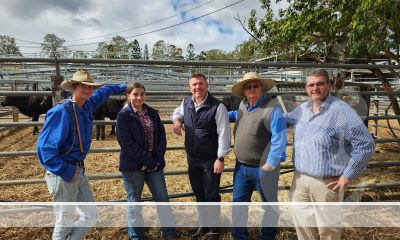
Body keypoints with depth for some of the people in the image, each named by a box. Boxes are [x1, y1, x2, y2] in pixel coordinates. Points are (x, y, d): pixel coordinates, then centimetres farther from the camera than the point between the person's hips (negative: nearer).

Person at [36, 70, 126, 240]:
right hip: (62, 174, -8)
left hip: (79, 171, 8)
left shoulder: (87, 105, 3)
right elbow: (44, 147, -25)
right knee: (65, 223, 5)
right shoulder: (61, 111, -21)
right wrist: (67, 172, -23)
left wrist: (123, 87, 36)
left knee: (91, 216, 13)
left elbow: (102, 92, 25)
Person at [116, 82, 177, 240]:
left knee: (162, 198, 9)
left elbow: (161, 137, 4)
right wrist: (147, 161, -16)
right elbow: (127, 142, -15)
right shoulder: (124, 115, -7)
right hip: (133, 165, -4)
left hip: (155, 164, 4)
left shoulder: (152, 113, 7)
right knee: (134, 201, 10)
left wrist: (157, 159, -9)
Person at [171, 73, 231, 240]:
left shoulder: (217, 106, -16)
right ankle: (203, 225, 39)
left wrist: (220, 158, -15)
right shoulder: (186, 102, 2)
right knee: (199, 195, 19)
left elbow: (223, 134, -15)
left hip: (211, 159, -5)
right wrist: (177, 120, -1)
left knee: (211, 196, 9)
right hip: (192, 158, 6)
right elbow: (177, 112, 23)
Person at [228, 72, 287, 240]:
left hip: (262, 168, -7)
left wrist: (271, 164, -18)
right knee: (238, 204, 16)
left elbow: (279, 139, -19)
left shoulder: (272, 108, -18)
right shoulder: (243, 106, 5)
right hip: (241, 166, 7)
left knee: (269, 206, 15)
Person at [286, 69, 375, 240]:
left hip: (327, 182, -6)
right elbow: (285, 119, 27)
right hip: (299, 178, 6)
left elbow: (365, 144, -16)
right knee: (302, 222, 21)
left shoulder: (341, 110, -16)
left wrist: (348, 175, -15)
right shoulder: (302, 109, 5)